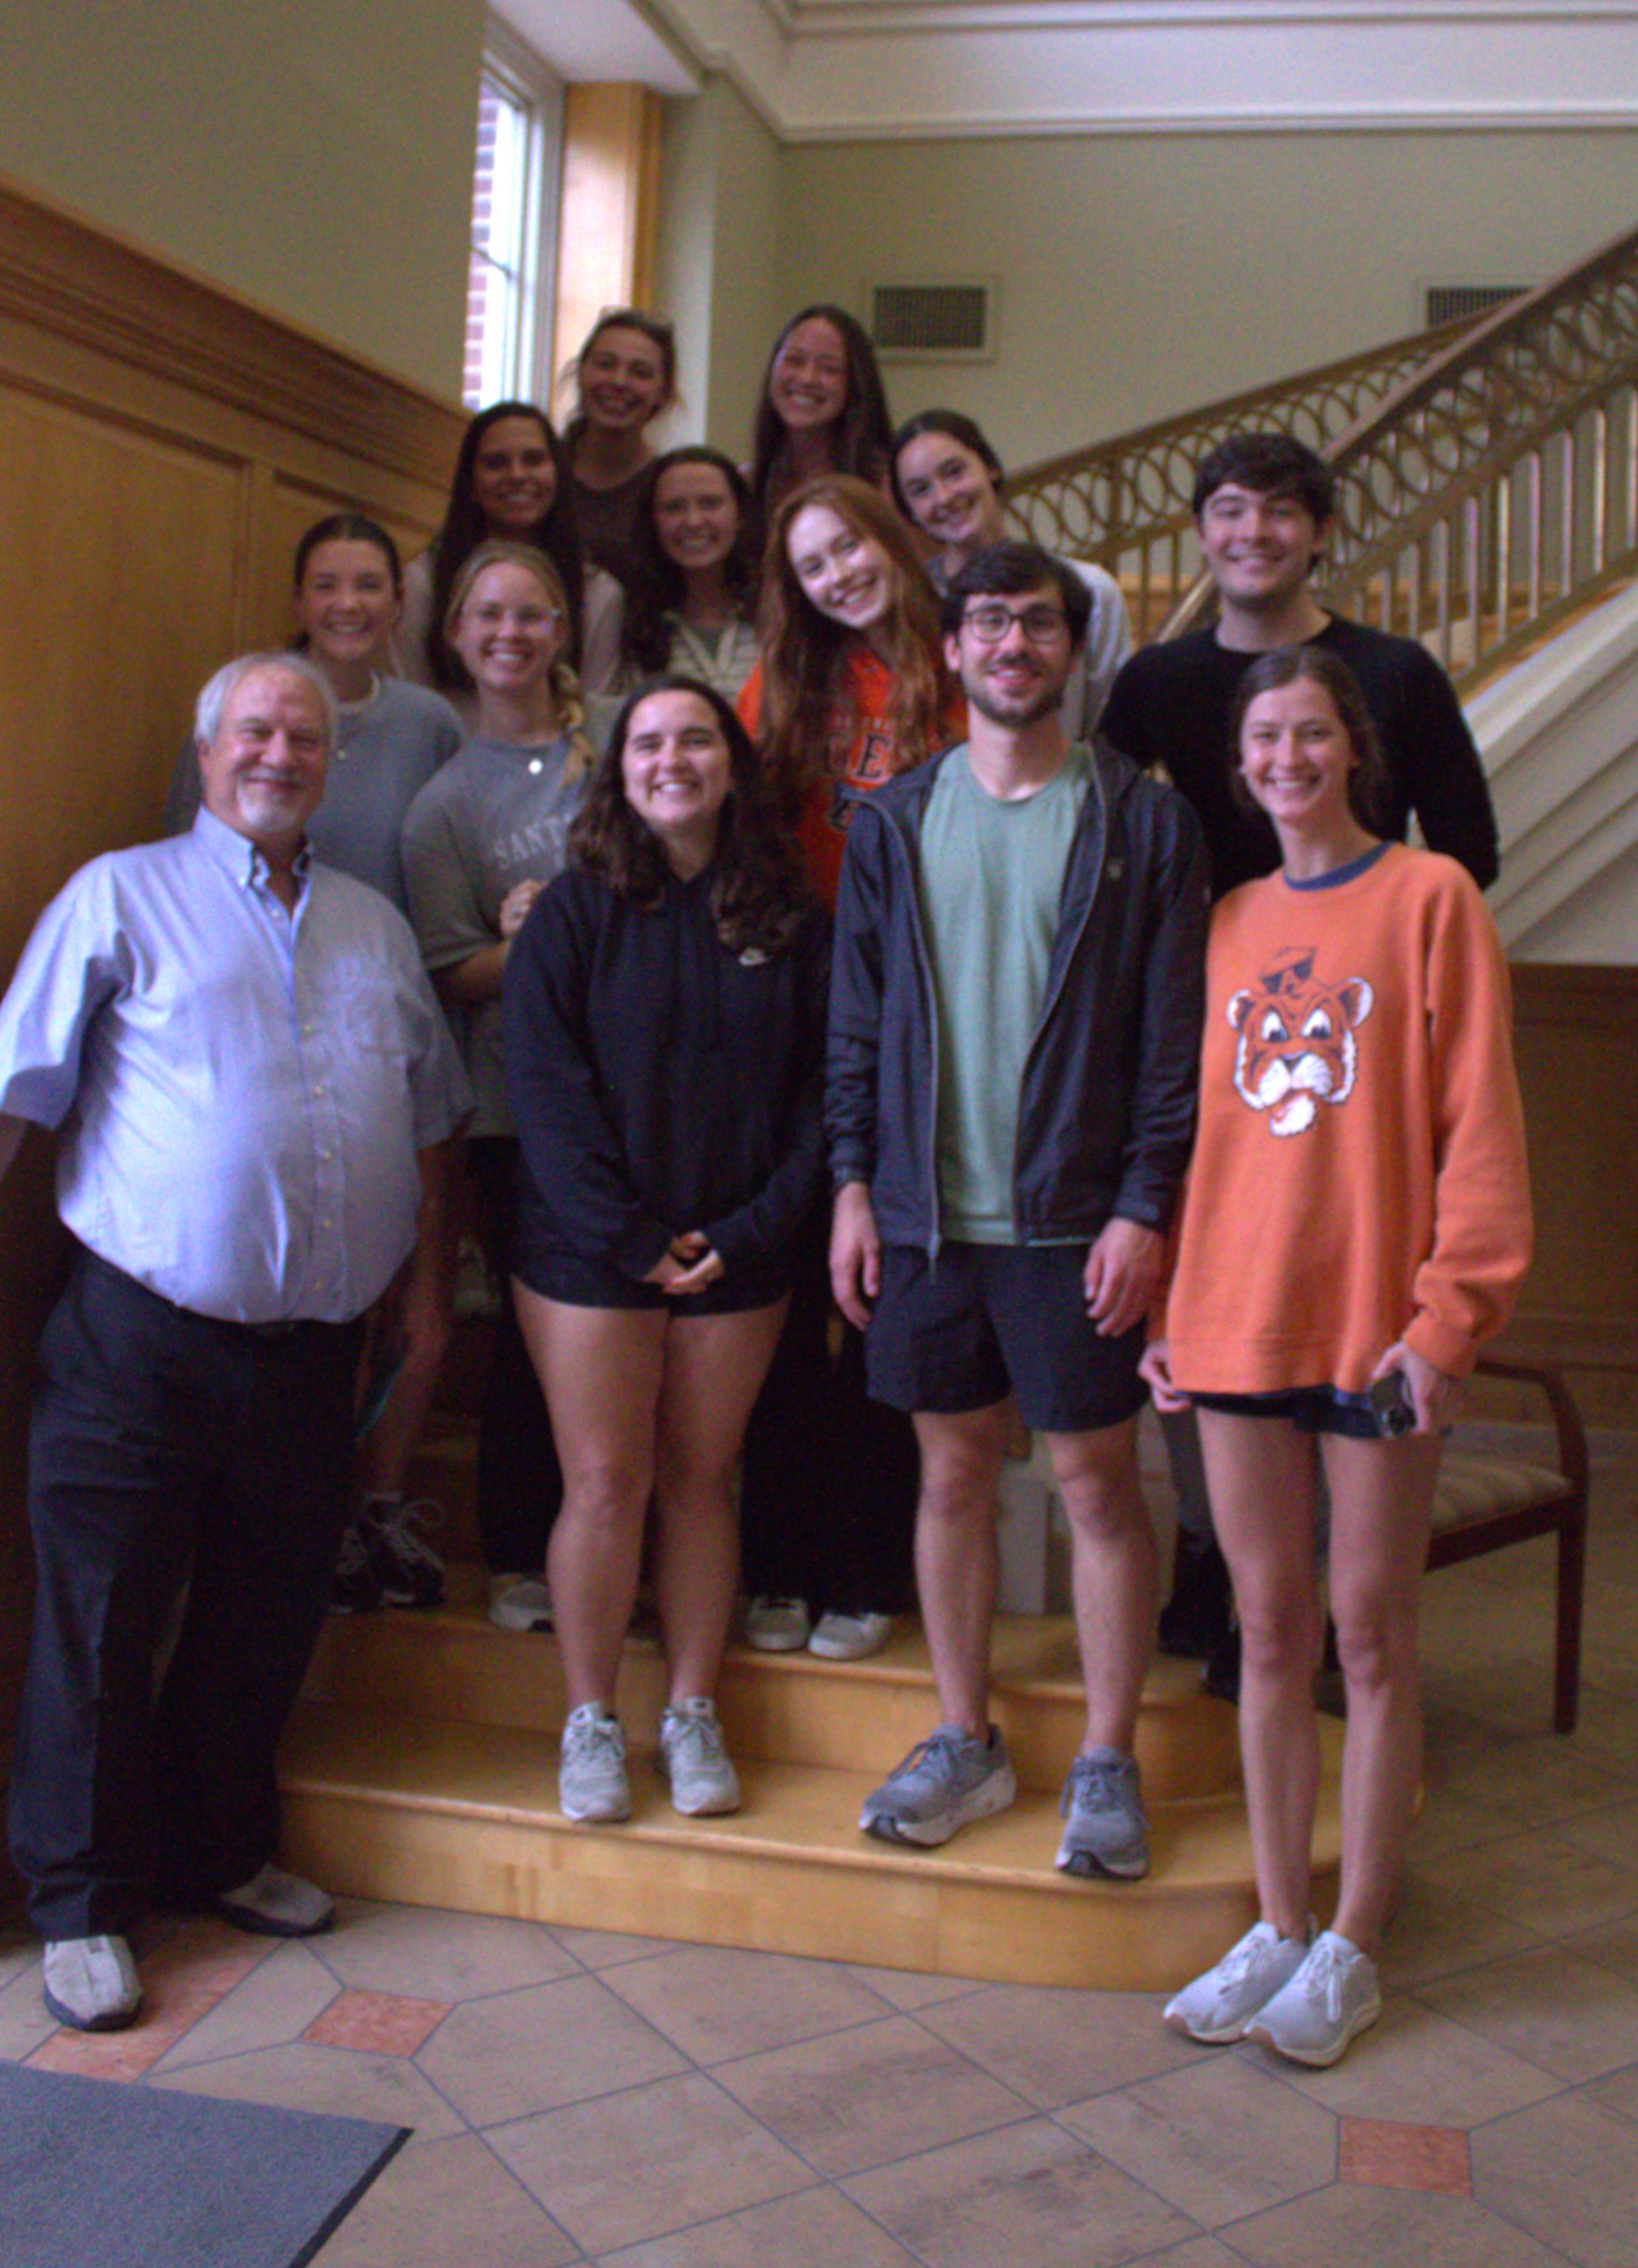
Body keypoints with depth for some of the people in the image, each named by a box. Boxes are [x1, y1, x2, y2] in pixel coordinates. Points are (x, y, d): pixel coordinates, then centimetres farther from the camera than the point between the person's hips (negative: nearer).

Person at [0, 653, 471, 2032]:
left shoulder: (376, 927, 15)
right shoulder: (123, 896, 0)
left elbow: (429, 1113, 20)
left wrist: (424, 1274, 16)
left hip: (313, 1341, 5)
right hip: (142, 1334, -4)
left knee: (267, 1619, 14)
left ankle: (224, 1853, 32)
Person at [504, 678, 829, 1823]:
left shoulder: (790, 921, 4)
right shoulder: (575, 912, -1)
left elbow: (817, 1088, 2)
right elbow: (548, 1090, -6)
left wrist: (751, 1232, -9)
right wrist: (631, 1239, -13)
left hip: (740, 1253, 2)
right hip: (588, 1253, -1)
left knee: (702, 1479, 9)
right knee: (605, 1484, 1)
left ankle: (693, 1712, 22)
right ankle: (592, 1718, 16)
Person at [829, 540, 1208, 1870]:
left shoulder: (1141, 820, -1)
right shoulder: (893, 822, 8)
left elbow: (1175, 1033, -3)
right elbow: (855, 1019, 10)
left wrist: (1144, 1207, -10)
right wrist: (853, 1183, 2)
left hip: (1076, 1213, -3)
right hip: (926, 1208, 3)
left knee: (1099, 1479, 5)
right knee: (953, 1472, 11)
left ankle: (1108, 1763, 20)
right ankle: (966, 1744, 27)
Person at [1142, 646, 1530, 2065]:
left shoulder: (1430, 897, -2)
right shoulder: (1228, 923, 12)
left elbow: (1478, 1122, -6)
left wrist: (1449, 1311, -12)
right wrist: (1173, 1306, 8)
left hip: (1375, 1320, -4)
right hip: (1238, 1315, 4)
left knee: (1369, 1634, 5)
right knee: (1271, 1630, 11)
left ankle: (1353, 1950, 19)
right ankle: (1278, 1928, 24)